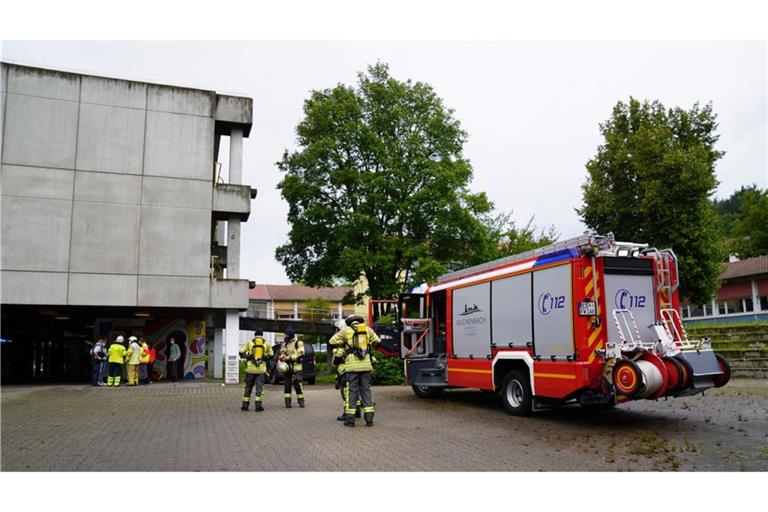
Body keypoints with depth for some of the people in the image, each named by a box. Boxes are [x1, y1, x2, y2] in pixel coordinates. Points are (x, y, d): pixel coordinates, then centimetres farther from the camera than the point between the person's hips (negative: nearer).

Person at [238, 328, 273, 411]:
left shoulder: (249, 343, 2)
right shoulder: (266, 344, 5)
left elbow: (241, 352, 1)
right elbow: (271, 355, 10)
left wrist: (246, 357, 21)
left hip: (250, 368, 0)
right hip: (261, 369, 0)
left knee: (248, 386, 11)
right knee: (259, 387, 2)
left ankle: (245, 405, 14)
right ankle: (258, 405, -3)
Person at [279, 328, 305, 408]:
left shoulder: (298, 343, -2)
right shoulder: (284, 344, 16)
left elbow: (300, 354, -12)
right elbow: (282, 353, 20)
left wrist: (289, 358, -18)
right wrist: (281, 358, -3)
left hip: (296, 368, -5)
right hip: (287, 368, 5)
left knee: (297, 385, -5)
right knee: (287, 385, 2)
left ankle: (301, 401, 6)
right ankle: (287, 402, 8)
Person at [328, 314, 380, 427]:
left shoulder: (346, 330, 5)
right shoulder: (367, 329, 12)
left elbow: (332, 342, 8)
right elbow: (377, 341, 19)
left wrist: (343, 345, 22)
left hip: (352, 365, -2)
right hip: (366, 365, 2)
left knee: (352, 391, 2)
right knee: (366, 390, 8)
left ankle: (350, 419, 2)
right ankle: (369, 418, 4)